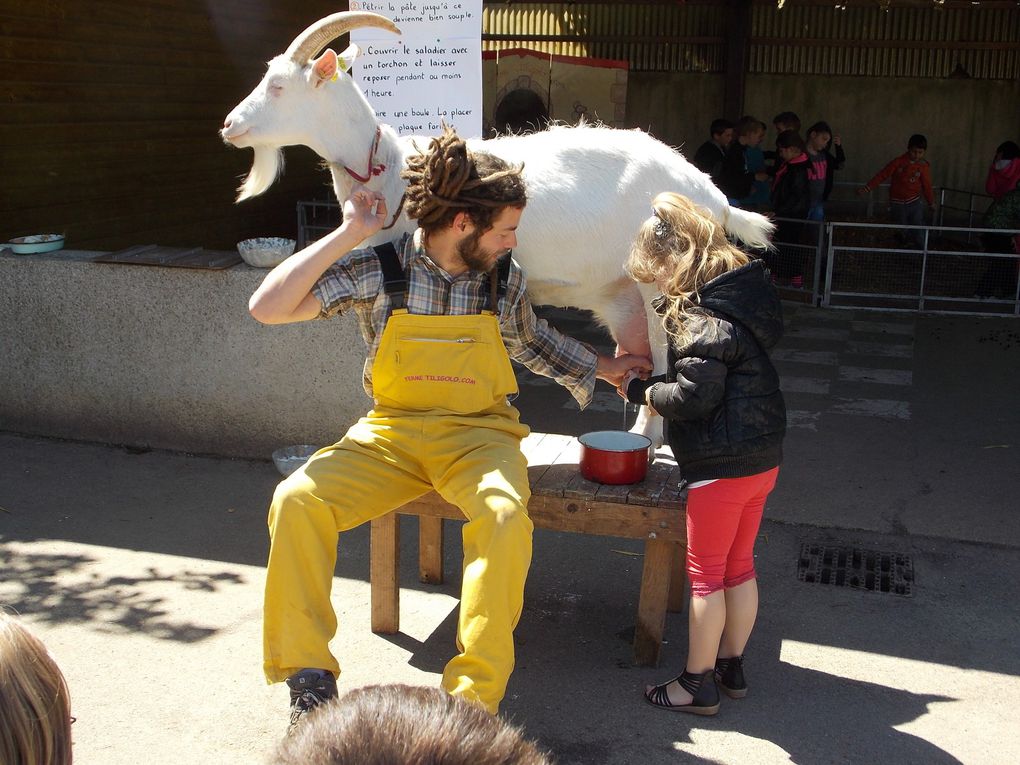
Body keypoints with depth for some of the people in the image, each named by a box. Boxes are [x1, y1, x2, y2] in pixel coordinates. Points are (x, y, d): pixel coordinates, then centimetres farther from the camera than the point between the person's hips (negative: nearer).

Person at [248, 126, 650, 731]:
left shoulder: (505, 278, 1)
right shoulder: (380, 269, -7)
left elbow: (531, 339, 23)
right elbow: (268, 308, -16)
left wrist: (600, 368, 23)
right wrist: (349, 234, -17)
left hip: (478, 432, 0)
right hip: (390, 432, 0)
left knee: (506, 514, -33)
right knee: (297, 500, -24)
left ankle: (473, 698, -22)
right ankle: (309, 677, -7)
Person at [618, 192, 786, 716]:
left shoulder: (704, 318, -22)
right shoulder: (740, 295, 7)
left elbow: (695, 395, -24)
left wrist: (640, 391, -8)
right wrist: (649, 381, 9)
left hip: (722, 465, -9)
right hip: (762, 457, 9)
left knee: (705, 574, 4)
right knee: (739, 565, 19)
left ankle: (698, 683, 17)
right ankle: (731, 666, 33)